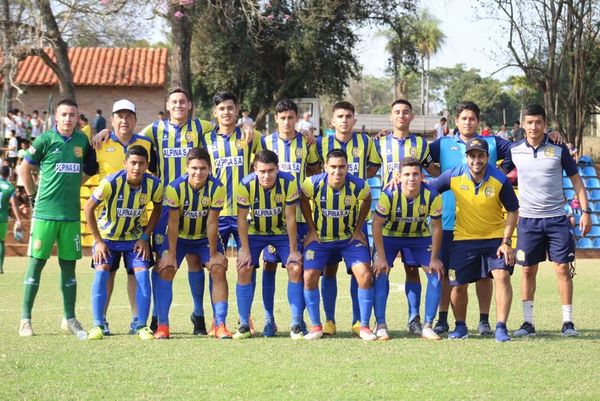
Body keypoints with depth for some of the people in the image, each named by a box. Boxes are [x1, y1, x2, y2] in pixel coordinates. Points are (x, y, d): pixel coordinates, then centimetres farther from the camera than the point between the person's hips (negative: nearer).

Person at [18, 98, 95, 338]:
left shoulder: (82, 141, 8)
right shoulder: (45, 140, -4)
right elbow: (25, 169, 5)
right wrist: (33, 196, 6)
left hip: (71, 215, 4)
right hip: (45, 213, -4)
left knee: (69, 265, 8)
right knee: (37, 263, -2)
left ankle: (69, 318, 16)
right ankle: (25, 319, 3)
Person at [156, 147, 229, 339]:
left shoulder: (217, 188, -22)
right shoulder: (175, 187, -24)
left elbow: (212, 222, -17)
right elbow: (173, 223, -19)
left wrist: (213, 253, -13)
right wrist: (171, 254, -18)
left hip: (205, 237, 1)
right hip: (179, 236, 0)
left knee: (219, 270, -15)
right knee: (166, 270, -15)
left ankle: (220, 325, -10)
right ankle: (162, 325, -9)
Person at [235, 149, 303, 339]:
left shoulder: (289, 182, -25)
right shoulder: (246, 184, -24)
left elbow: (290, 217, -18)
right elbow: (242, 218, -14)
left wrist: (293, 250, -15)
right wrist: (245, 249, -15)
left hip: (282, 232, 0)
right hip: (255, 232, 0)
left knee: (296, 269, -15)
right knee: (244, 270, -14)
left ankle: (296, 325, -7)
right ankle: (244, 325, -3)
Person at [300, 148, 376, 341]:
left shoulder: (358, 186, -20)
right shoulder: (313, 184, -21)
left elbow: (366, 201, 3)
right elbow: (304, 201, 1)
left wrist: (358, 229, 2)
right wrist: (312, 229, 0)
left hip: (349, 238, 0)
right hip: (319, 238, 0)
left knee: (365, 274, -15)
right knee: (310, 276, -11)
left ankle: (364, 326, -3)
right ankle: (316, 326, 4)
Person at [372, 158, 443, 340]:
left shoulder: (432, 196, -25)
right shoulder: (389, 195, -30)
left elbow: (436, 228, -13)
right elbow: (377, 225, -21)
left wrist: (434, 258, -12)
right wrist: (381, 257, -23)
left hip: (420, 236, 2)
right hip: (389, 235, -2)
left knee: (436, 273, -10)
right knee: (380, 272, -18)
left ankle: (427, 327, -1)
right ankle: (380, 326, -9)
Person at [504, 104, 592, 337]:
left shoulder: (558, 149, -2)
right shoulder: (514, 151, 1)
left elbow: (576, 179, 4)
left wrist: (586, 211, -2)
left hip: (556, 218, -1)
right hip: (528, 219, 1)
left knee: (563, 268, -4)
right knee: (528, 270, 4)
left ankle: (568, 322, 2)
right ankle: (528, 323, 10)